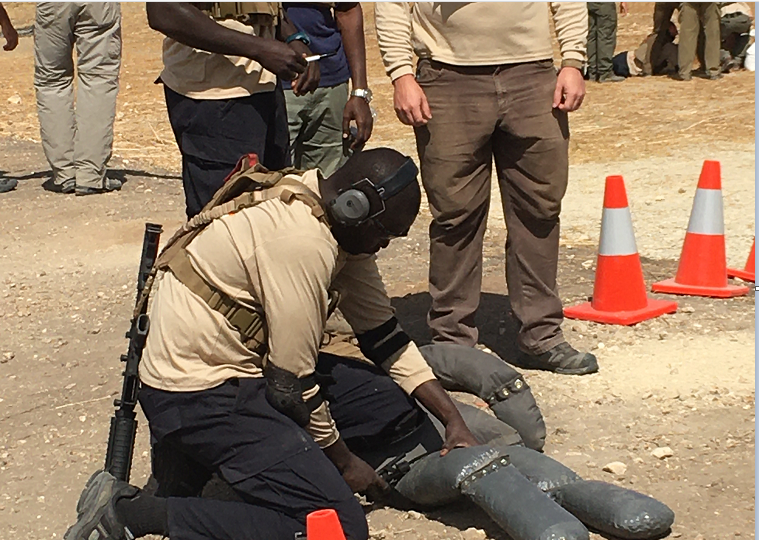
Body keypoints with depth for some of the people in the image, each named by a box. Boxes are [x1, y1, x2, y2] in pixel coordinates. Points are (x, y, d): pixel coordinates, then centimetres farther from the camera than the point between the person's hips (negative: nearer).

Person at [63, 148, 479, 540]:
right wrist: (341, 460, -2)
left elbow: (384, 336, 11)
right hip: (199, 398, -10)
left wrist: (453, 419, 7)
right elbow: (292, 384, -18)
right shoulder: (300, 243, -25)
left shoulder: (337, 222, 4)